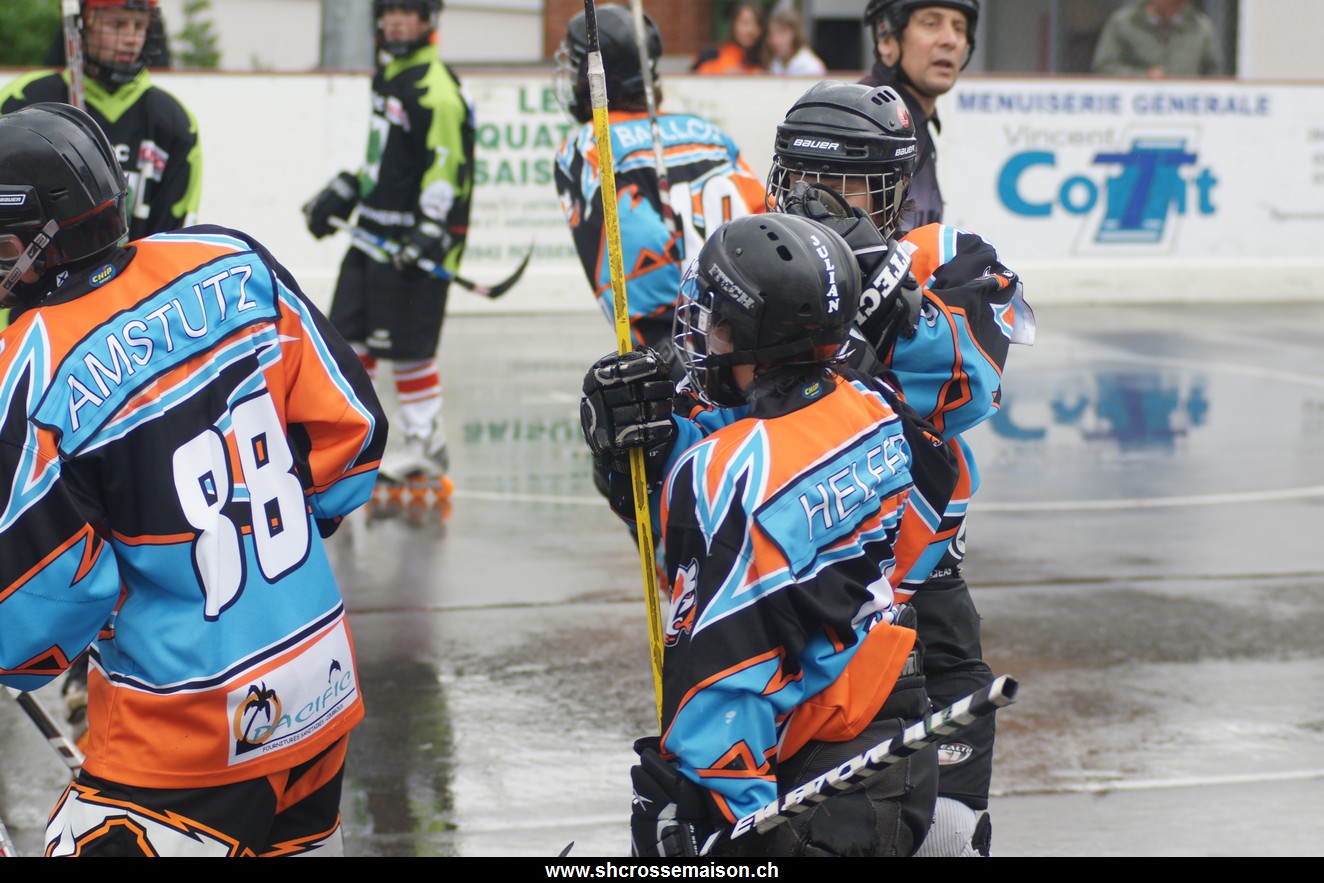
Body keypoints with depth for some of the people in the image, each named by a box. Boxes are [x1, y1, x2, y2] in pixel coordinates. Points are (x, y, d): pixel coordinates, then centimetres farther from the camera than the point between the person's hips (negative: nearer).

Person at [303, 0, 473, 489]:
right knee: (349, 330, 11)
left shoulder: (434, 89, -17)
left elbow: (449, 167, -21)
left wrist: (431, 233, -27)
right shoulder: (386, 76, 14)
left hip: (414, 238, -10)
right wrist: (341, 193, 23)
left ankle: (426, 448, 7)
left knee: (406, 345, -5)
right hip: (374, 229, 10)